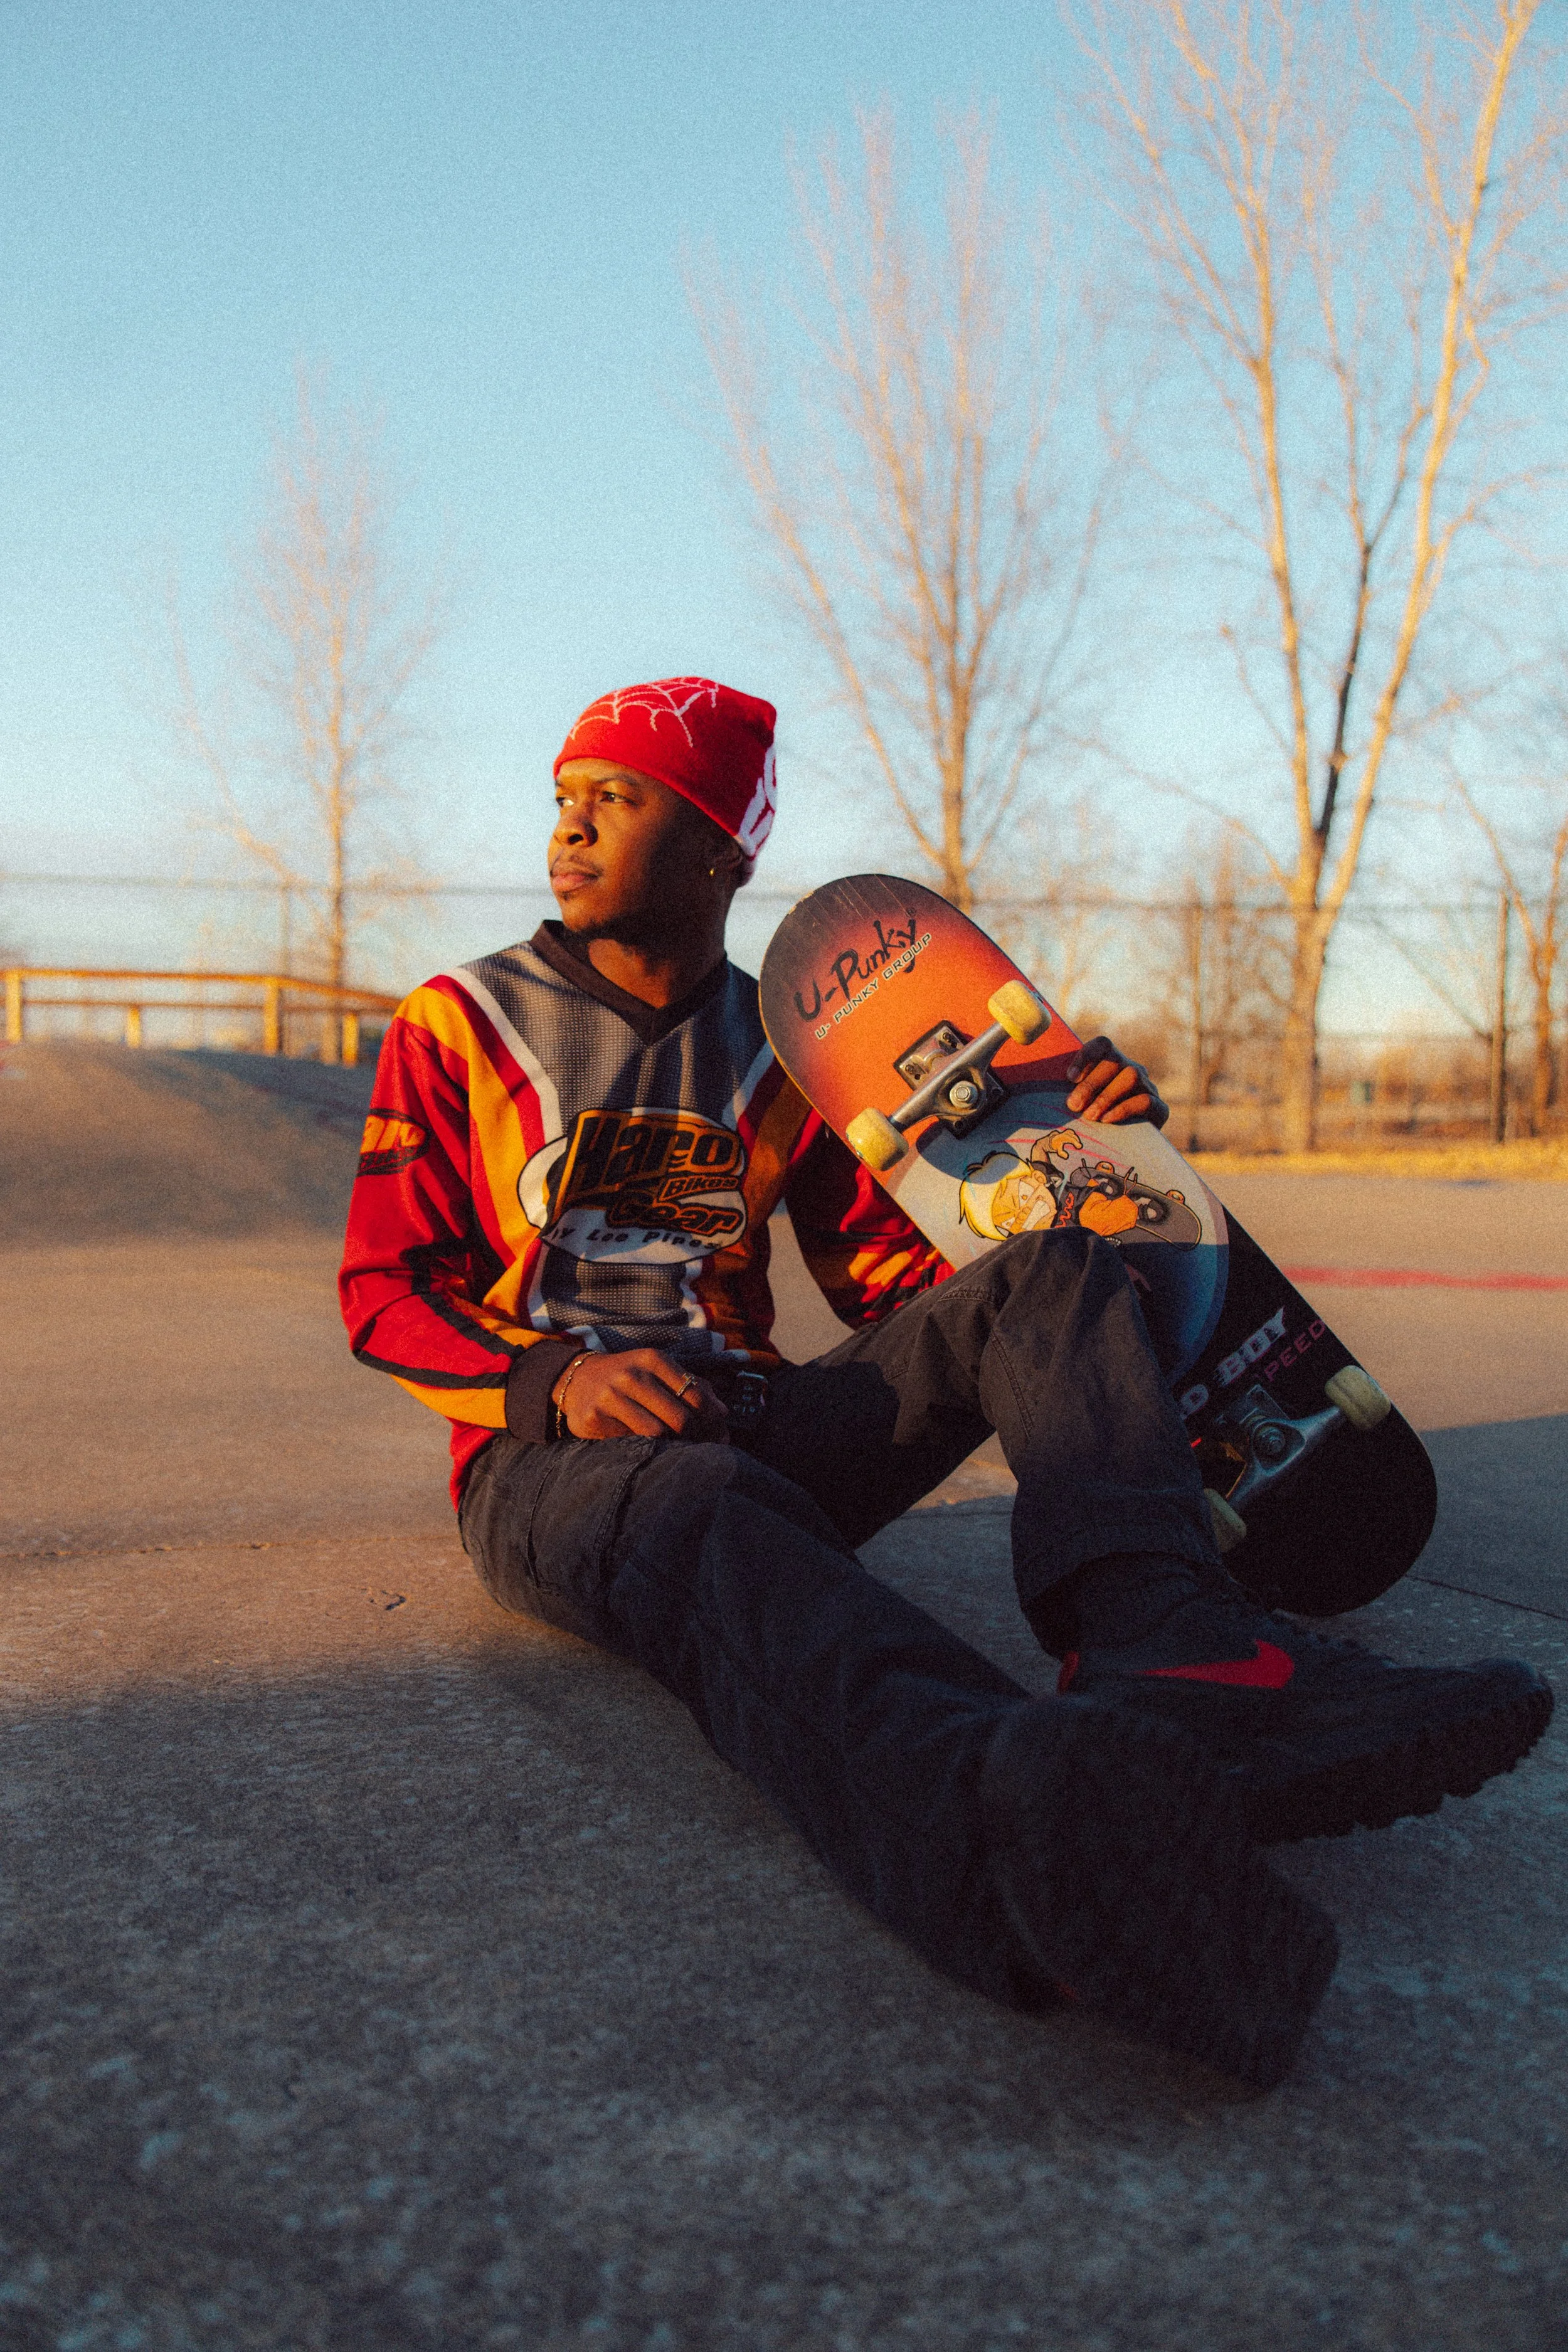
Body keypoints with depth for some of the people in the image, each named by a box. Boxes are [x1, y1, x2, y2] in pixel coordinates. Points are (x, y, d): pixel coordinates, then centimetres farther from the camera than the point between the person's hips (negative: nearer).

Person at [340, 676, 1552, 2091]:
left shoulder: (774, 1050, 16)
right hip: (552, 1462, -4)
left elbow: (893, 1280, 14)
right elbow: (385, 1291, 3)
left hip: (756, 1432, 4)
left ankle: (1169, 1653, -47)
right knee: (704, 1510, -42)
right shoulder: (460, 1025, 8)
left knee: (1045, 1278, -18)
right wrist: (556, 1379, -17)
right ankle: (1017, 1808, -75)